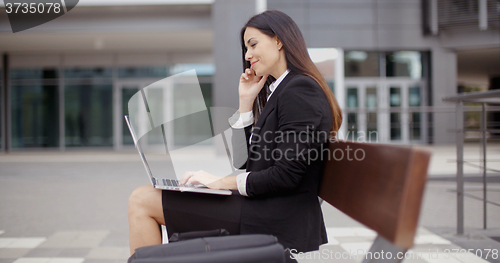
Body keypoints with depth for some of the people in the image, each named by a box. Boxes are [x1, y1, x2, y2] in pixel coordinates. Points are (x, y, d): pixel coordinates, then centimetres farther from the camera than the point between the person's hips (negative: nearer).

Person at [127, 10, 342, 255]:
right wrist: (246, 101, 11)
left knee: (141, 200, -10)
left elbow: (286, 176, -19)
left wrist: (221, 182, -13)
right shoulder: (279, 91, 19)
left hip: (277, 221, -10)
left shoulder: (299, 90, -12)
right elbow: (249, 163, 16)